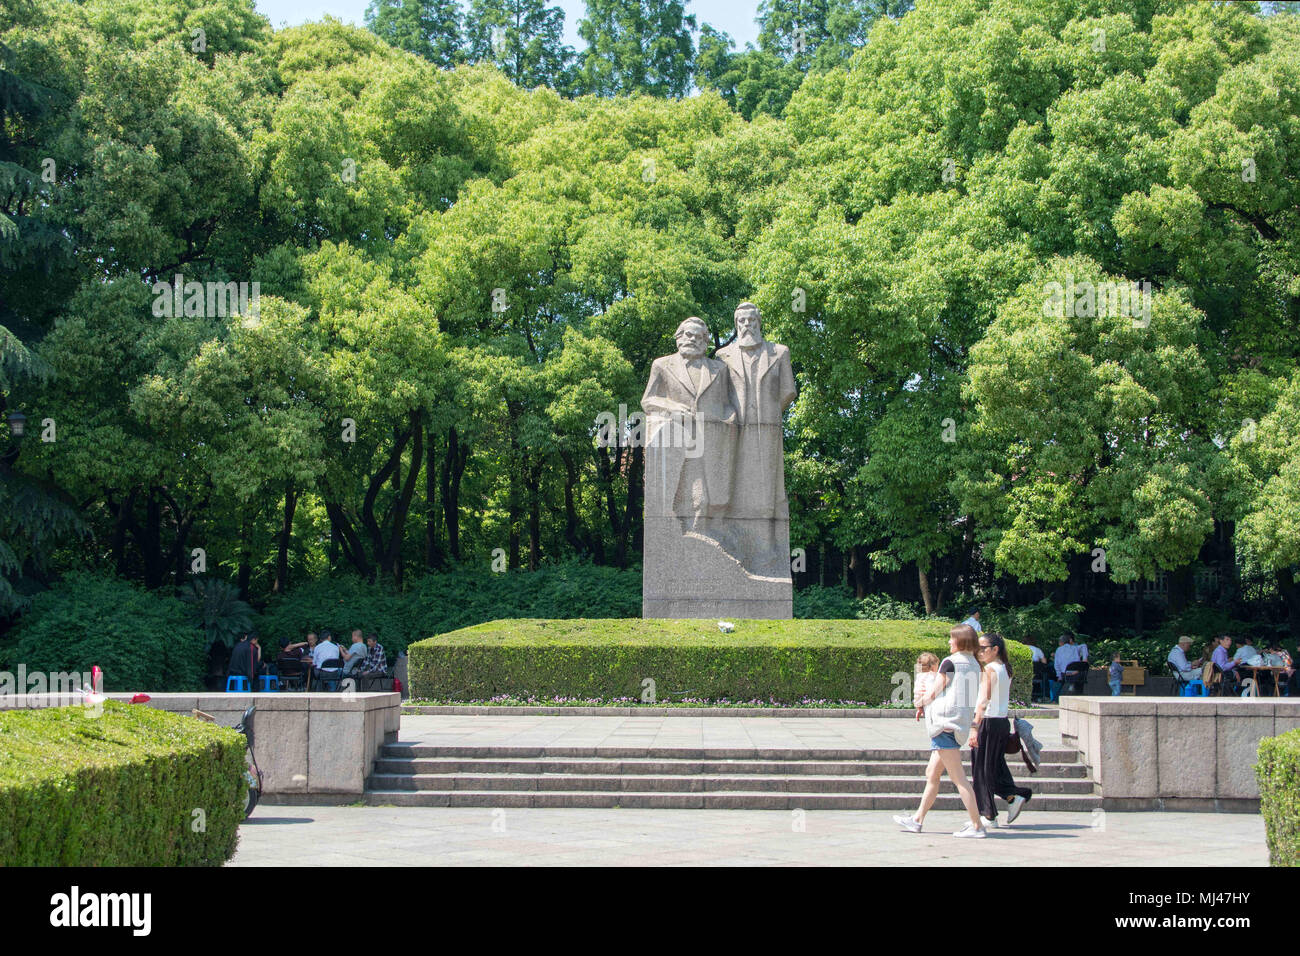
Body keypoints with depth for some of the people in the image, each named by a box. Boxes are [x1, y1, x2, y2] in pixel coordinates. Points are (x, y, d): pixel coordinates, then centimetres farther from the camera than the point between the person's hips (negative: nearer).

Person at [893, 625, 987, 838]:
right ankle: (918, 819, 24)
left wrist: (920, 703, 12)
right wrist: (926, 703, 19)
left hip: (946, 722, -9)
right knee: (932, 773, 16)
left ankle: (976, 825, -12)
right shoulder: (974, 665, 13)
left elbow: (934, 692, -8)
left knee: (958, 777, -9)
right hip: (961, 722, 9)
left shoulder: (950, 662, -11)